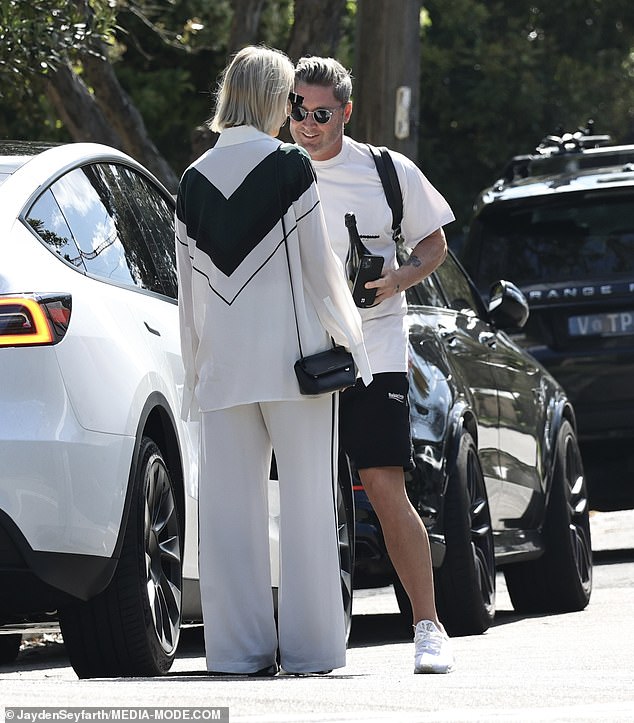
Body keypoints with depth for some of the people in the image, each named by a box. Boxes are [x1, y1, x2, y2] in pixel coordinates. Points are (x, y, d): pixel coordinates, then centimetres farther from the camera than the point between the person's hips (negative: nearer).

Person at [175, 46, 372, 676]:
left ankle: (240, 646, 1)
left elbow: (189, 285, 10)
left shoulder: (194, 179, 8)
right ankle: (309, 644, 1)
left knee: (230, 501, 3)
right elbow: (318, 263, -5)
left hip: (223, 363, 4)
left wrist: (195, 368, 16)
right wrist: (348, 336, 7)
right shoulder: (289, 166, -6)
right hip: (293, 355, -4)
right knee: (305, 499, 1)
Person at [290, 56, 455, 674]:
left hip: (372, 350, -2)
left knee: (386, 489, -10)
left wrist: (398, 279, -9)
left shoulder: (388, 172, 3)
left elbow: (433, 245, 11)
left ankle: (428, 627, -4)